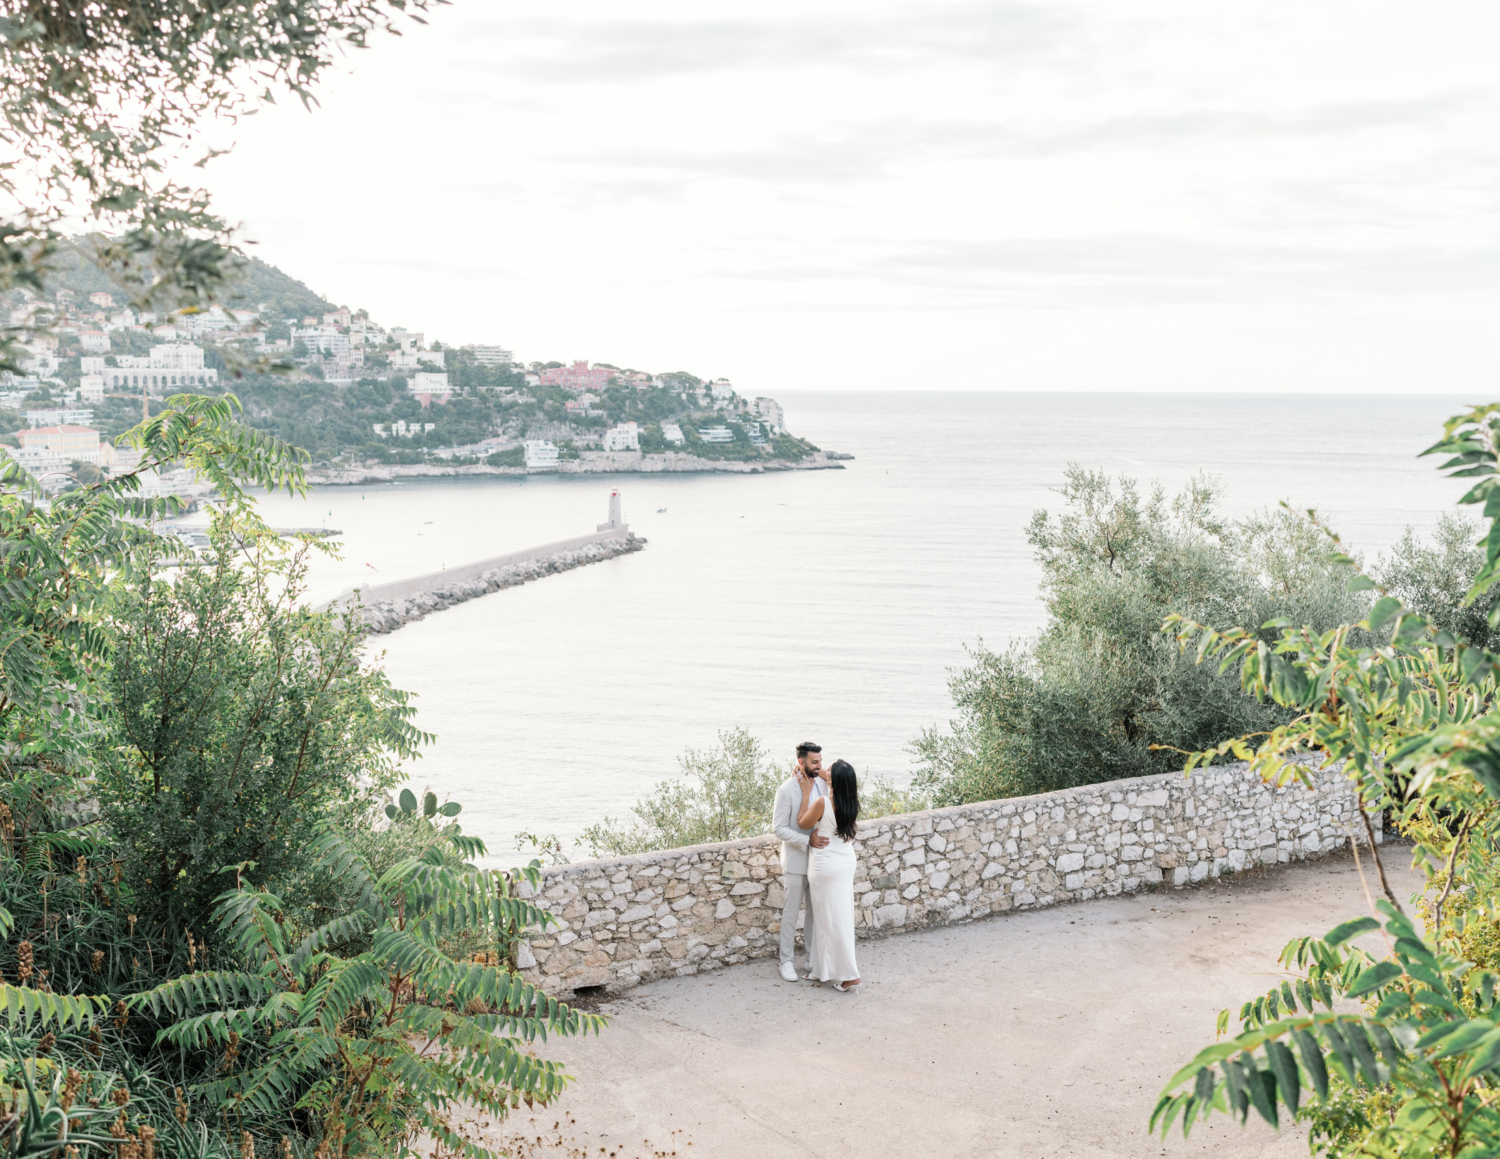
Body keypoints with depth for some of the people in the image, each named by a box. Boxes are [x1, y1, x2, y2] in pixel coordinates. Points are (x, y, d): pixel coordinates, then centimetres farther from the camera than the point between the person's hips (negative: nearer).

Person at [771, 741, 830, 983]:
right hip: (795, 861, -5)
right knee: (791, 913, 5)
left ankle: (812, 960, 24)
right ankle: (786, 961, 18)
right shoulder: (786, 790, -15)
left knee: (815, 912, 13)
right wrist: (808, 841, -26)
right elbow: (779, 828, -17)